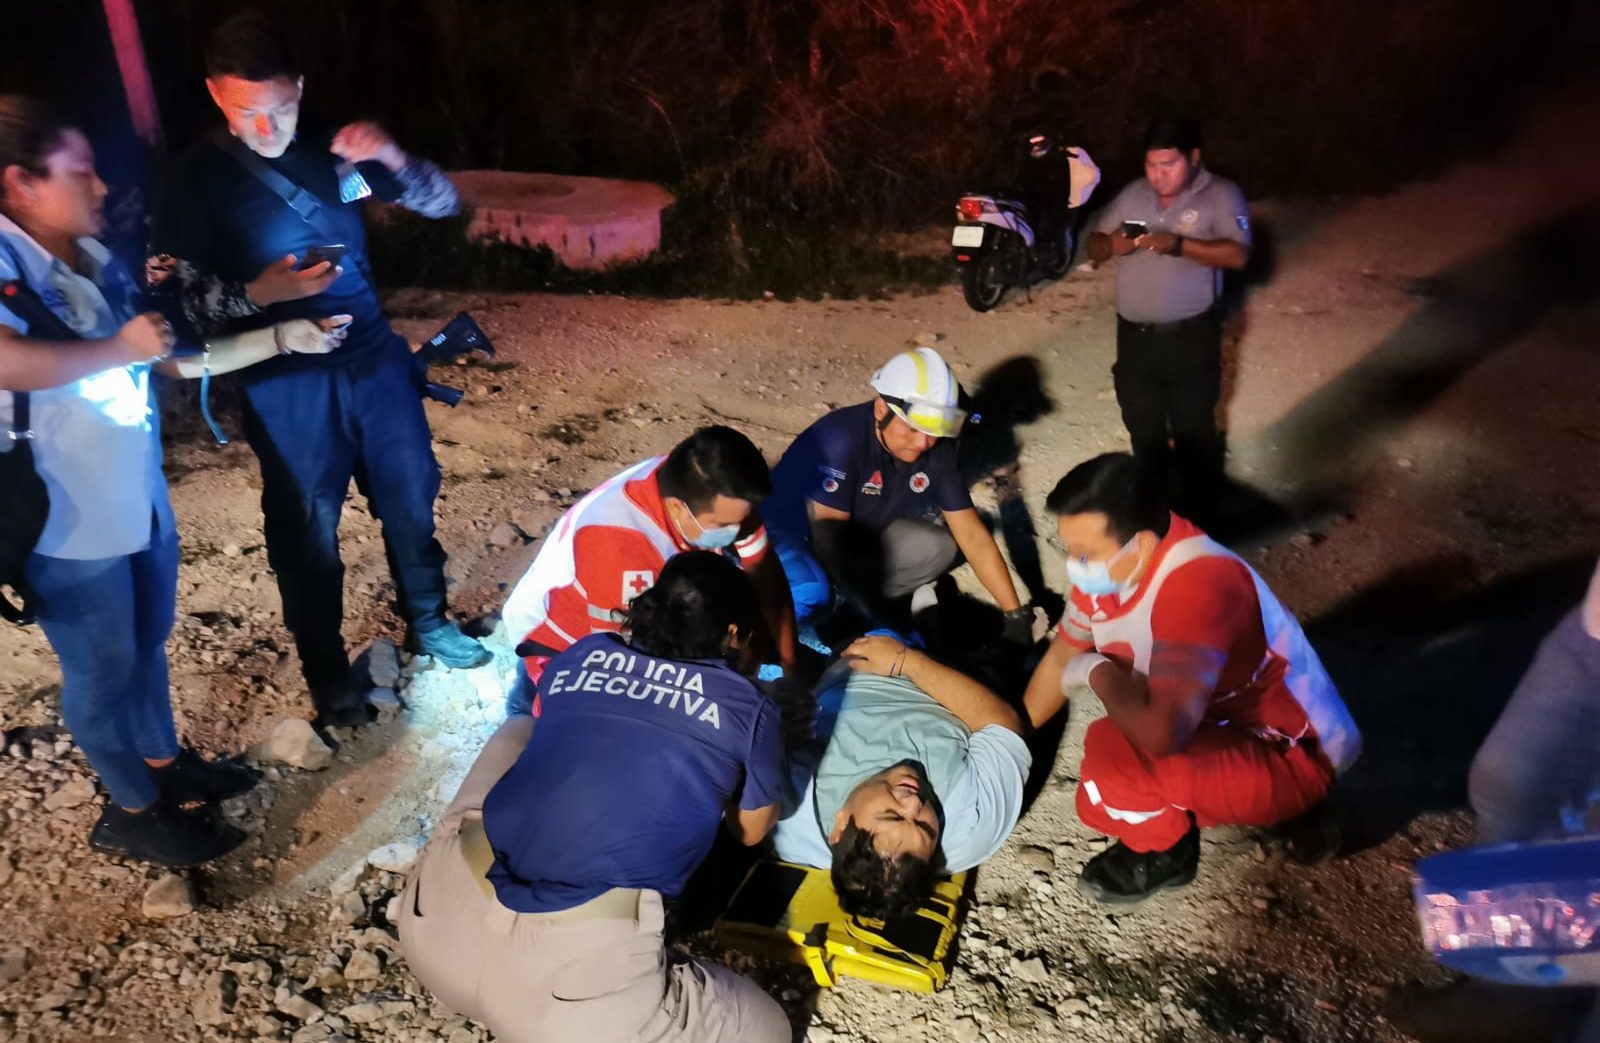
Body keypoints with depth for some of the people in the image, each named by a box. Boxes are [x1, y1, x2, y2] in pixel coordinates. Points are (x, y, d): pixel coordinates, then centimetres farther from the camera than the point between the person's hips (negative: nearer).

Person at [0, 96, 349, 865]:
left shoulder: (94, 261, 7)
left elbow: (177, 358, 13)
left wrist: (280, 337, 9)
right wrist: (120, 348, -23)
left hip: (140, 500, 8)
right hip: (68, 520, -8)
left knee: (148, 642, 23)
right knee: (103, 667, 9)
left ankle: (164, 761, 44)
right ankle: (131, 814, 28)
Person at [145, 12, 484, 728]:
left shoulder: (330, 148, 3)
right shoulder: (199, 177, -7)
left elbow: (442, 204, 3)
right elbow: (170, 291, -8)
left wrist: (391, 158, -17)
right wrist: (257, 295, -25)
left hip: (376, 360, 4)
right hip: (288, 387, -3)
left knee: (411, 500, 14)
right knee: (308, 530, 8)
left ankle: (427, 623, 36)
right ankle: (327, 672, 27)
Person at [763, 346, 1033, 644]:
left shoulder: (936, 451, -13)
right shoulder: (843, 439, -32)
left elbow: (972, 535, -9)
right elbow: (828, 536, -31)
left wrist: (1016, 614, -12)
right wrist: (877, 617, -31)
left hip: (857, 536, 7)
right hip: (789, 532, -6)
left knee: (939, 546, -14)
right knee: (810, 593, -37)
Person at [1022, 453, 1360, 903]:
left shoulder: (1197, 584, -37)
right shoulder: (1111, 561, -10)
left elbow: (1160, 733, -47)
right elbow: (1063, 654, 7)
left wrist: (1097, 672, -26)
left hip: (1289, 756, -9)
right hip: (1221, 725, 9)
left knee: (1112, 754, -29)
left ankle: (1165, 854, 0)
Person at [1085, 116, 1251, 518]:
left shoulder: (1221, 195, -6)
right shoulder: (1133, 194, 7)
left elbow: (1237, 254, -17)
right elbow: (1094, 246, 9)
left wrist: (1180, 244, -29)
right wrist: (1111, 245, -15)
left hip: (1189, 337, -5)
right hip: (1133, 334, 5)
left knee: (1193, 430, 5)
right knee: (1142, 427, 18)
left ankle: (1195, 515, 20)